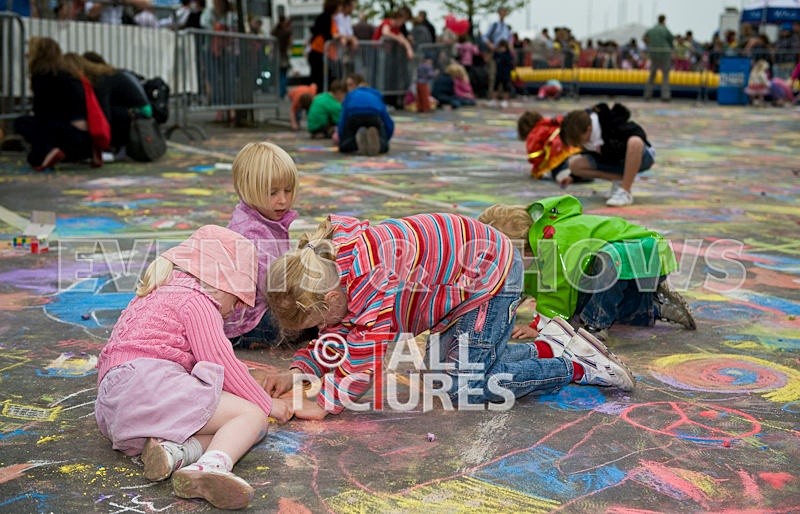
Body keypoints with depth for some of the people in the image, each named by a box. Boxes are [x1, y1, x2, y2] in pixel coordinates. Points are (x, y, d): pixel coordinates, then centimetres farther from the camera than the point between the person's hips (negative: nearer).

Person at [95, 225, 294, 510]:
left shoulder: (162, 291, 33)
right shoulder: (196, 299, 1)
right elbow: (220, 361, -5)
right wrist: (267, 403, 5)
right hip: (149, 381, -9)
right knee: (252, 415, -10)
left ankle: (173, 449, -26)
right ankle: (211, 465, -41)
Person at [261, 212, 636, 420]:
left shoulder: (369, 276, -34)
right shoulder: (328, 267, -3)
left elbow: (370, 347, -36)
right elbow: (340, 334, 4)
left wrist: (326, 402, -33)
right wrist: (298, 371, -10)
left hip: (490, 271, -10)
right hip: (465, 277, 10)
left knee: (462, 387, -8)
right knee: (447, 367, 14)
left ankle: (577, 365, 2)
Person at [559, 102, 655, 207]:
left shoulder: (613, 125, -30)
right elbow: (589, 153, 8)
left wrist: (605, 150, -25)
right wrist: (572, 175, 7)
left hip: (640, 156, -6)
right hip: (614, 160, 6)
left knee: (634, 141, -42)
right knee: (575, 164, -13)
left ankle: (625, 192, -31)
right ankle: (619, 180, -6)